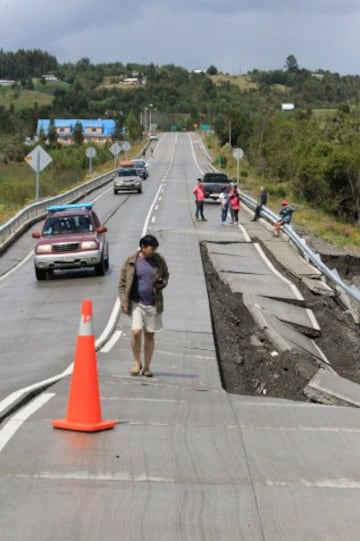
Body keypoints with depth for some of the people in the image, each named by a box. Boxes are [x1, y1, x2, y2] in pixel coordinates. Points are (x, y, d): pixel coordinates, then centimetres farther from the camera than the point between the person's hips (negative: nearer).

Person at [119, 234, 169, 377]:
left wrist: (162, 283, -5)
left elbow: (166, 276, 18)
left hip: (153, 303, 2)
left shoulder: (159, 260, 3)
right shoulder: (130, 262, -3)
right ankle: (136, 362, 7)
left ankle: (146, 367, 20)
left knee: (150, 335, 8)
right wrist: (124, 303, -8)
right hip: (136, 302, -2)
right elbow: (122, 284, 0)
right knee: (136, 332, -16)